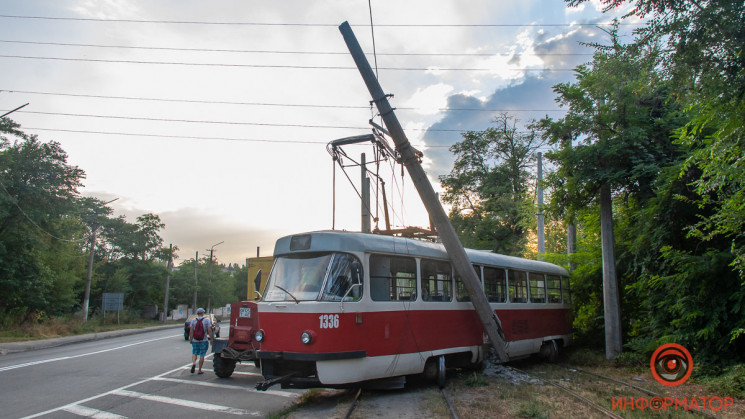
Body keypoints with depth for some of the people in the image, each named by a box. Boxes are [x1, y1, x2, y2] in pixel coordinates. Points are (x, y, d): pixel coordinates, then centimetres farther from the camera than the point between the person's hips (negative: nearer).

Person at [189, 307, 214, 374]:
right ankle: (200, 370, 10)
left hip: (195, 340, 2)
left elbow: (191, 331, -3)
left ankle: (193, 363, -10)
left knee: (194, 353, 17)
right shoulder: (206, 320, -6)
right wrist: (211, 339, -3)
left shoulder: (193, 321, -1)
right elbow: (209, 330, -10)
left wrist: (191, 339, 5)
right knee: (202, 355, 6)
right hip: (204, 341, -2)